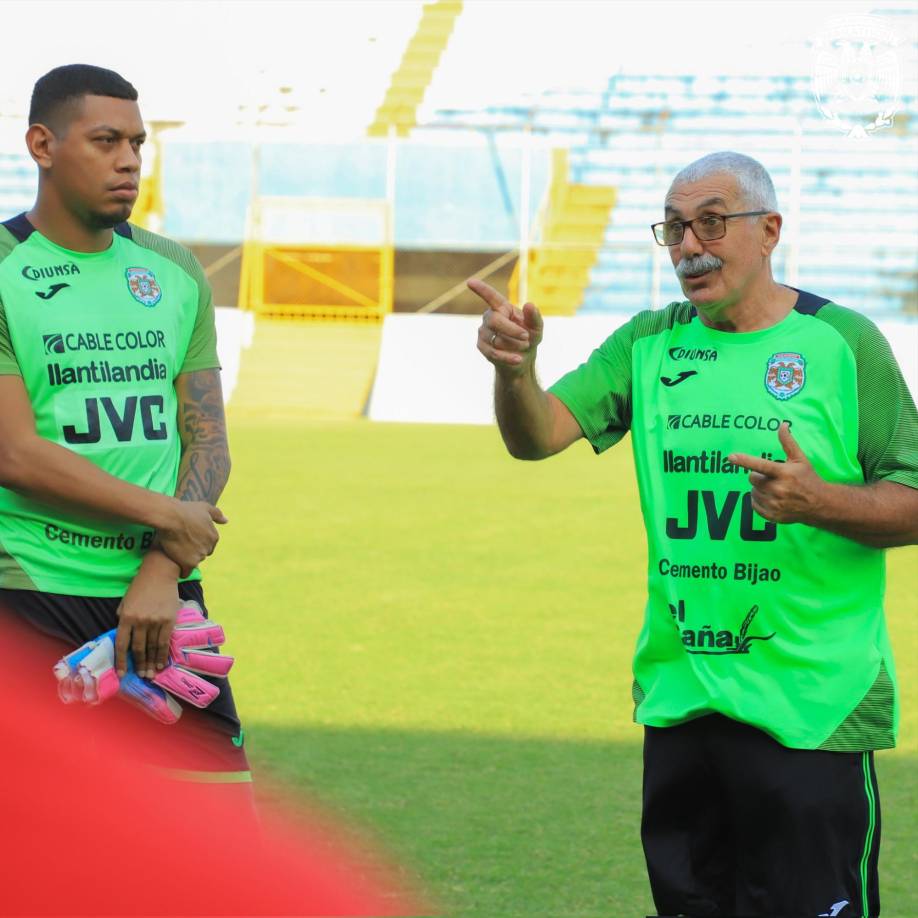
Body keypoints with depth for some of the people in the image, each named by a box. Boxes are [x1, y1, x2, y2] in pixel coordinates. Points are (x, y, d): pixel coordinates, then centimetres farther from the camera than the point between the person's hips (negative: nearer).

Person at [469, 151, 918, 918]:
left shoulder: (841, 343, -4)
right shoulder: (649, 345, 8)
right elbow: (539, 435, -4)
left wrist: (818, 502, -22)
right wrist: (515, 369, -25)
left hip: (811, 704, -5)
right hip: (677, 701, 5)